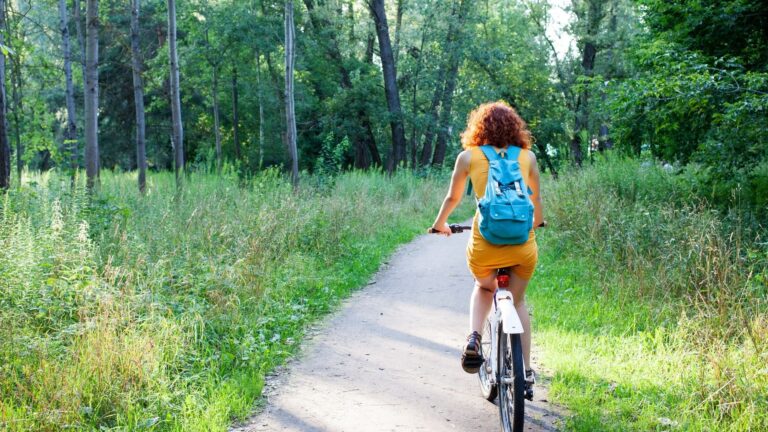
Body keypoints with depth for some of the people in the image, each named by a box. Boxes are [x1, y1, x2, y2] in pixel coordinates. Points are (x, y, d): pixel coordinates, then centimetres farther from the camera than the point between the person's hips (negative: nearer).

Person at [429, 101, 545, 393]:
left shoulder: (468, 157, 6)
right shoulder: (528, 156, 10)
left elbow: (452, 198, 15)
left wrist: (440, 224, 34)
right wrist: (538, 221, 45)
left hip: (484, 244, -1)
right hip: (523, 244, 1)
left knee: (484, 287, 30)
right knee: (518, 301, 23)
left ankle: (474, 338, 7)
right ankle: (526, 371, 22)